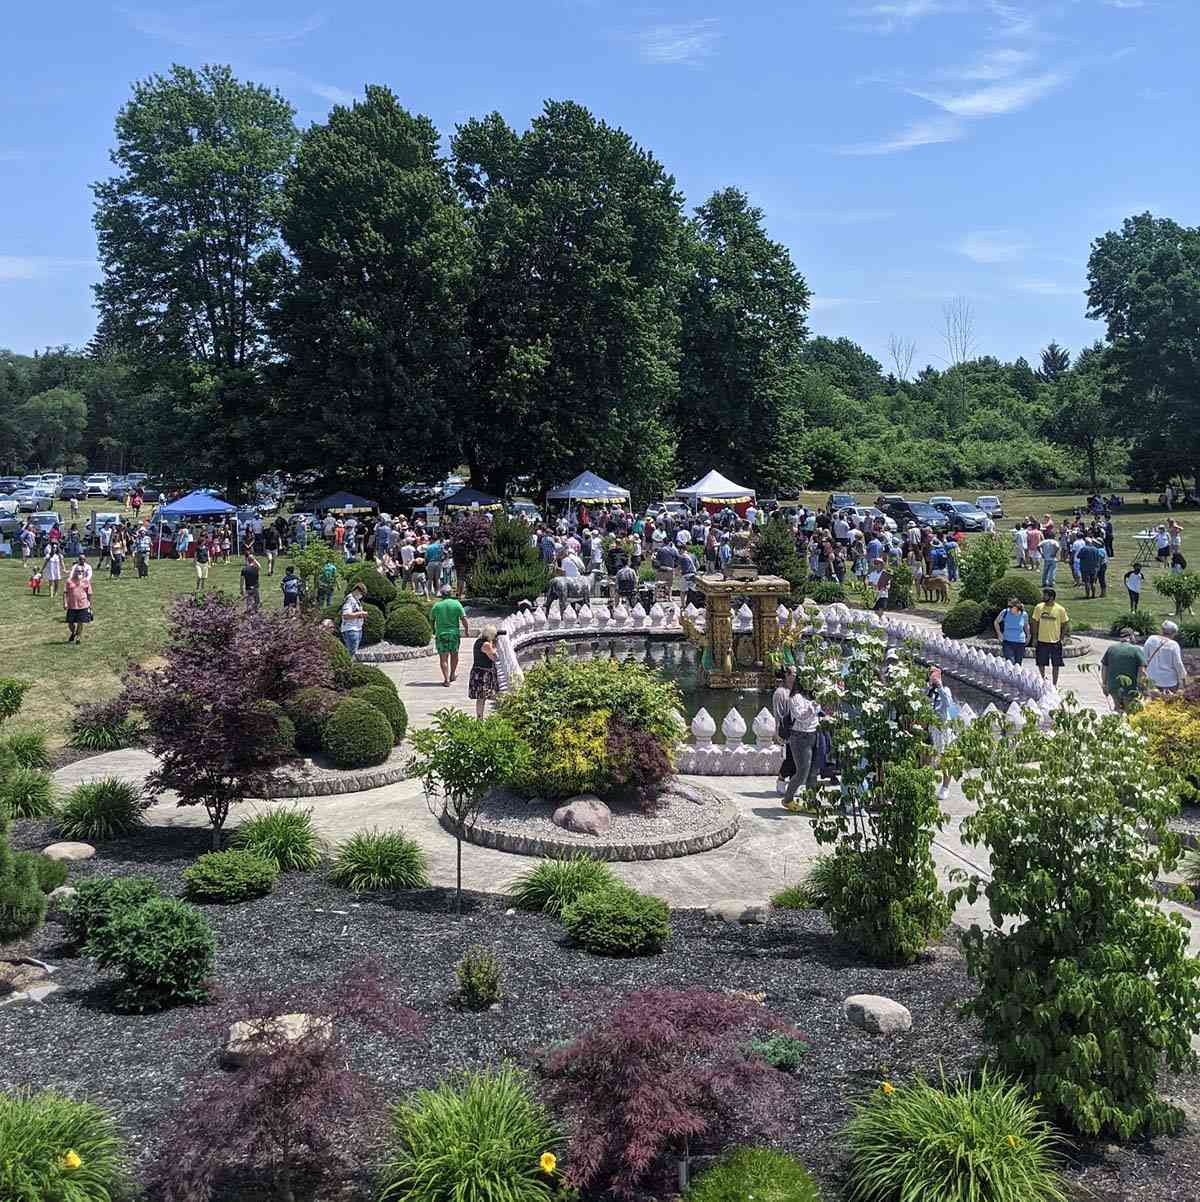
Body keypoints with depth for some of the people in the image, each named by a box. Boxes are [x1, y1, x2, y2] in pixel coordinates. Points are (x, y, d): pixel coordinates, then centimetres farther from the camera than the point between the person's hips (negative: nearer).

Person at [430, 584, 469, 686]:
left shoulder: (437, 605, -4)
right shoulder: (456, 603, -6)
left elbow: (432, 619, 7)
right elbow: (463, 618, -9)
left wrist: (434, 630, 24)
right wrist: (467, 629, 5)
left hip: (441, 634, -1)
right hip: (454, 633, 1)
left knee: (443, 658, 2)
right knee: (454, 654, 21)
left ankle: (446, 679, -3)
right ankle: (452, 675, 33)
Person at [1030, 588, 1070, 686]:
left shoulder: (1060, 609, -7)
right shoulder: (1039, 608, -1)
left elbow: (1065, 624, 2)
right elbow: (1035, 623, 6)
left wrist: (1061, 638, -3)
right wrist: (1034, 638, 3)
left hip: (1055, 642, -2)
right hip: (1041, 641, 2)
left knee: (1056, 665, 6)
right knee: (1041, 664, 8)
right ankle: (1043, 680, 29)